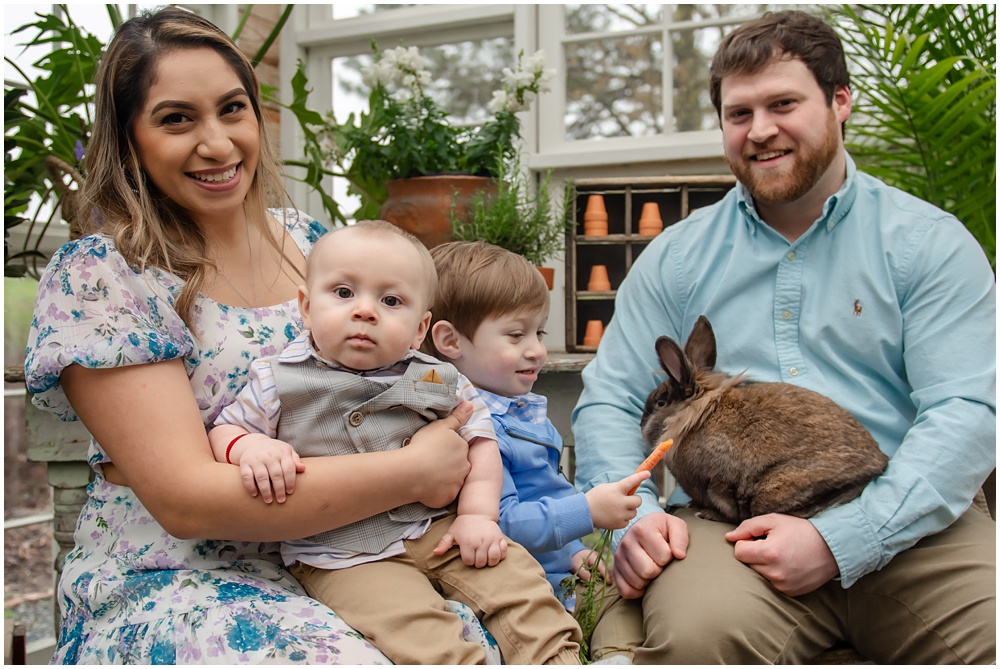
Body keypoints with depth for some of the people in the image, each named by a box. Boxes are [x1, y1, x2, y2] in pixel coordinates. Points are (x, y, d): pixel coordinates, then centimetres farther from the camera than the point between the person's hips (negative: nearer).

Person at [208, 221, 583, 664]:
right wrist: (249, 447, -20)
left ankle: (554, 654, 6)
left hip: (438, 528, 4)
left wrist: (478, 513, -6)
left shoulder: (438, 381, 2)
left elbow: (479, 439, 7)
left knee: (515, 574, -7)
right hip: (343, 555, -3)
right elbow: (224, 431, 4)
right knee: (420, 632, -26)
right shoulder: (278, 383, -3)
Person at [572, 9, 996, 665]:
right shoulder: (677, 256, 13)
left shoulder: (929, 242, 6)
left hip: (900, 526, 1)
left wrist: (838, 541, -16)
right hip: (725, 521, 0)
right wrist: (634, 513, -10)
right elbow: (609, 402, 11)